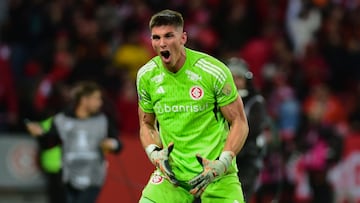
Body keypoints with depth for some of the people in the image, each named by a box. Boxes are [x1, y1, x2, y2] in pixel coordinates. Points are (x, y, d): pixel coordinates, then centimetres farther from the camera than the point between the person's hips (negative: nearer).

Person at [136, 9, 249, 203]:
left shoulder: (213, 71, -10)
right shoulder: (146, 76, 1)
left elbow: (240, 123, -5)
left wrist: (221, 164, -17)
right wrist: (154, 153, -5)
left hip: (217, 174, -2)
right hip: (172, 172, 3)